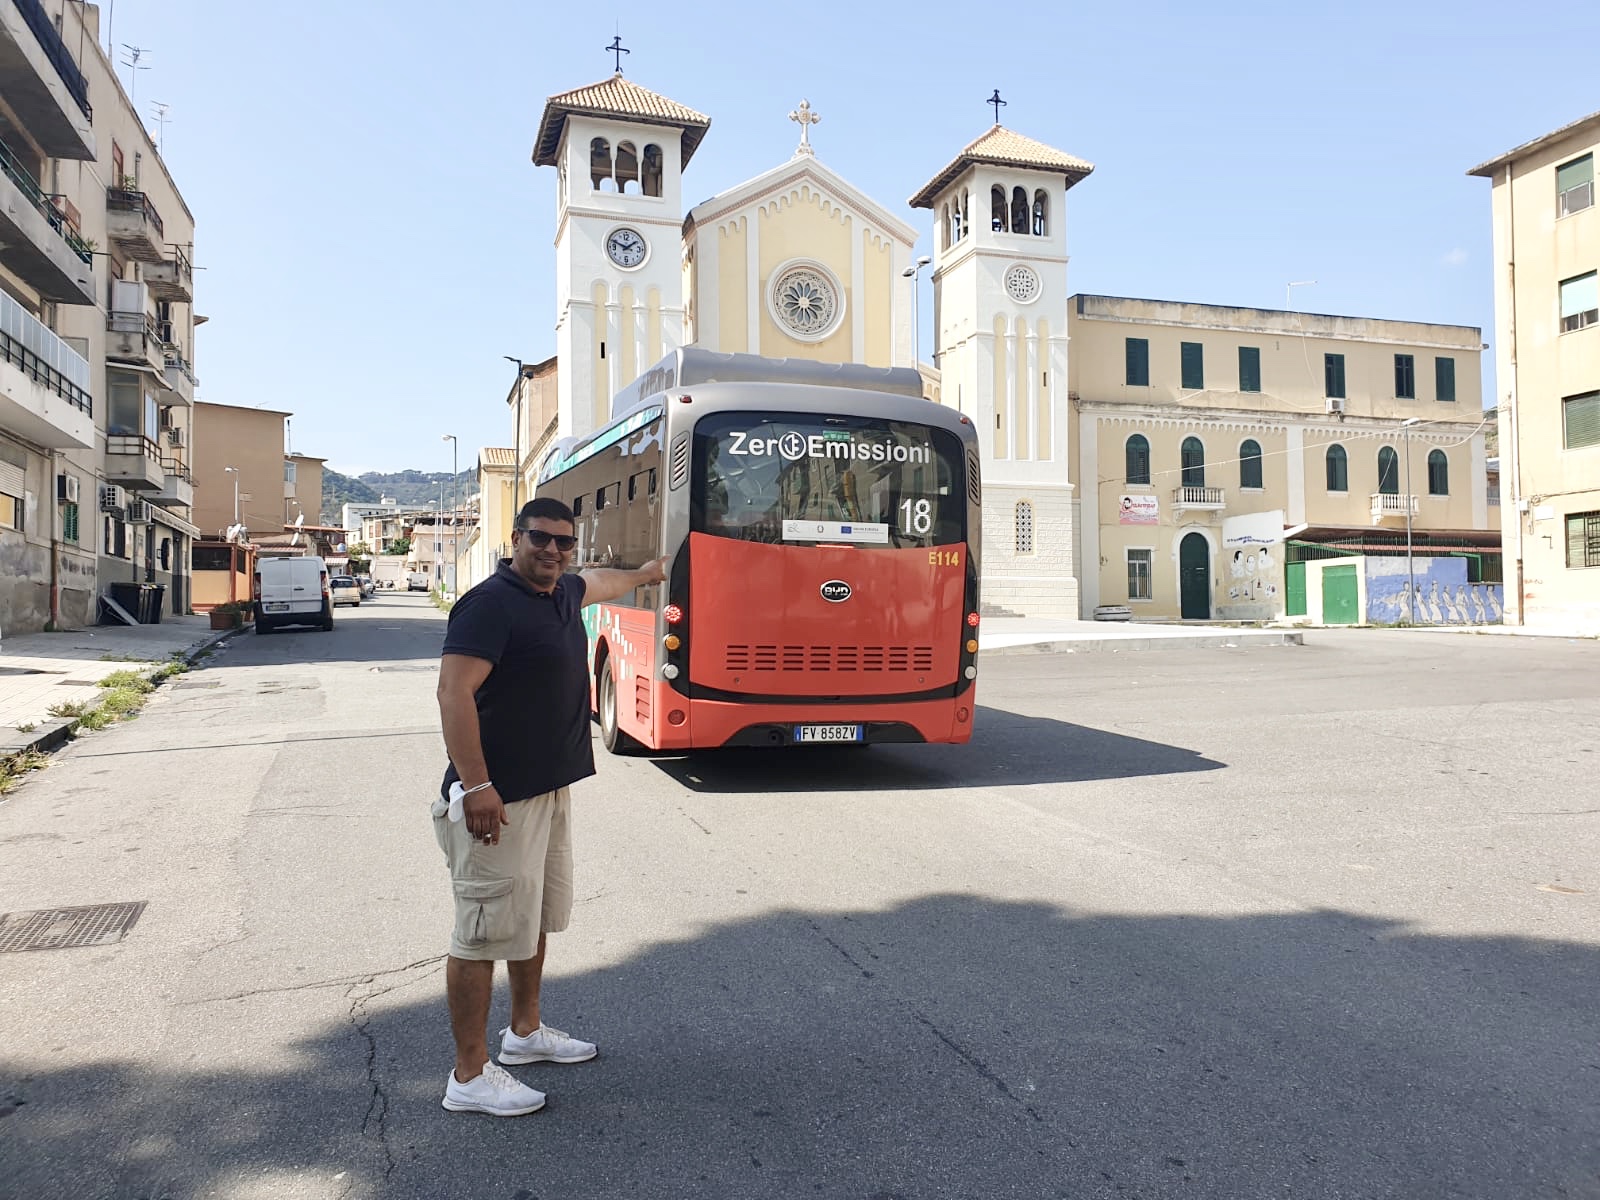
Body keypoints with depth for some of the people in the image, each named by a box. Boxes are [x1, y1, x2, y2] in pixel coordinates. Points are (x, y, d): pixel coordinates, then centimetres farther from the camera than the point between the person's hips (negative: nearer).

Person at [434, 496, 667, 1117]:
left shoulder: (563, 593, 11)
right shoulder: (490, 603, -17)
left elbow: (597, 582, 35)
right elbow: (454, 692, -25)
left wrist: (644, 574, 54)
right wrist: (475, 787, -29)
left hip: (549, 789, 10)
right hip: (499, 799, -10)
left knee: (535, 918, 22)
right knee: (484, 933, 0)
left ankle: (525, 1031, 39)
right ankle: (470, 1076, 12)